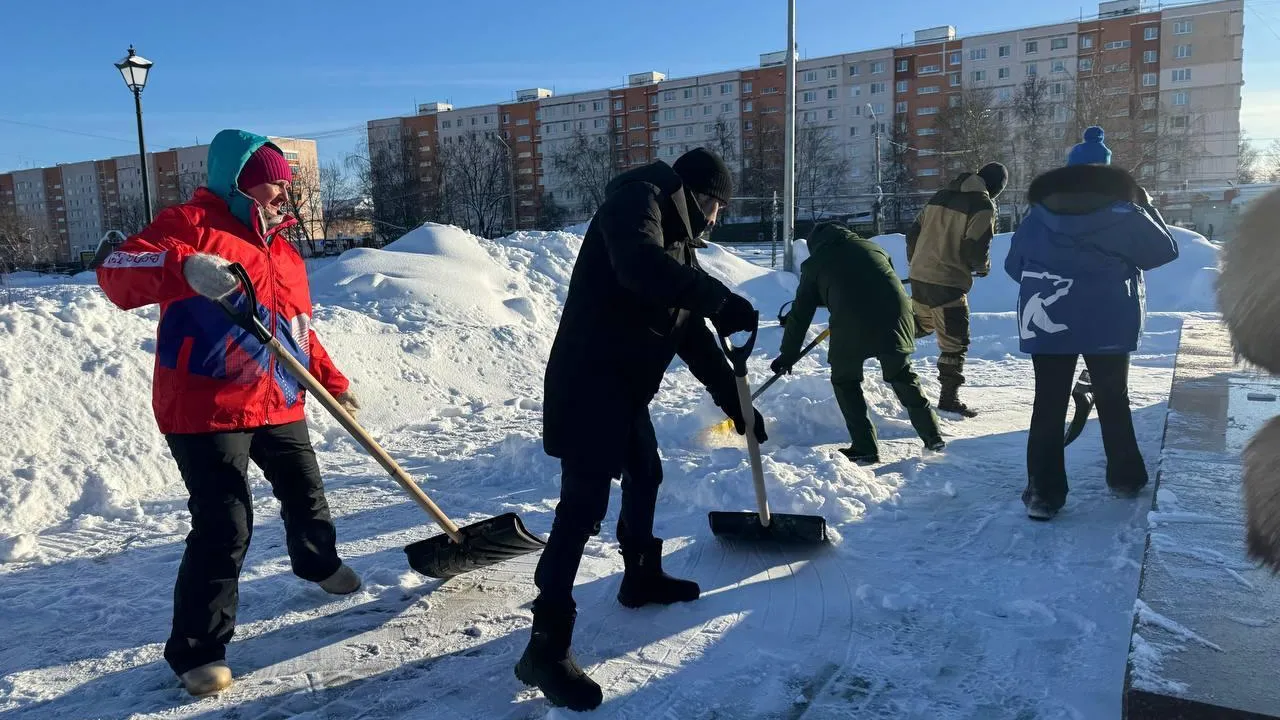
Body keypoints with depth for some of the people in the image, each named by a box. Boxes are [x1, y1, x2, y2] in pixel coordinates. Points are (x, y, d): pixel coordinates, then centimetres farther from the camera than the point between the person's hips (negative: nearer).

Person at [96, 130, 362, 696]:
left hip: (279, 405, 8)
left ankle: (318, 562, 52)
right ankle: (197, 650, 7)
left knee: (305, 492, 22)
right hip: (205, 410, -8)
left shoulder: (284, 252, 15)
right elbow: (117, 274, -21)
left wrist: (333, 384, 17)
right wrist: (184, 267, -39)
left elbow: (299, 332, 21)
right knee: (225, 528, -10)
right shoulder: (192, 224, -9)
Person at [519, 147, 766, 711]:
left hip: (627, 385, 10)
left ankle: (642, 577, 44)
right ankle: (546, 648, -4)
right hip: (588, 383, -10)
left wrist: (734, 400, 17)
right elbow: (639, 264, -32)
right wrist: (720, 299, -30)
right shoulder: (638, 198, -8)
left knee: (644, 475, 23)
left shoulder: (677, 237, 20)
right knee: (583, 508, -11)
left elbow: (692, 334, 19)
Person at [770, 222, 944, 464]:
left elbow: (800, 312, 18)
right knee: (902, 376, 22)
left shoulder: (815, 263, 17)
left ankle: (865, 449, 11)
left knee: (845, 381, 14)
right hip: (895, 317, 4)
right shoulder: (873, 247, 28)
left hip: (852, 323, -4)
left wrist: (788, 353, 24)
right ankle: (932, 436, 27)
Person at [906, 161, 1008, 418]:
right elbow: (976, 249, -15)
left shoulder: (940, 195, 14)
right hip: (947, 283, -7)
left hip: (918, 276, 7)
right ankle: (949, 398, 3)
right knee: (955, 342, 1)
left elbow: (913, 233, 17)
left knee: (921, 324, 30)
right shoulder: (983, 205, -8)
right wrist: (983, 267, 8)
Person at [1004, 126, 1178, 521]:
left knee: (1048, 405, 2)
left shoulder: (1039, 214, 1)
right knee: (1113, 401, 16)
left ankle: (1043, 491, -3)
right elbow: (1164, 250, 8)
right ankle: (1125, 477, 27)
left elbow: (1013, 265, 8)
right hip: (1108, 324, 0)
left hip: (1047, 324, 1)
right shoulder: (1124, 212, -4)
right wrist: (1146, 208, 20)